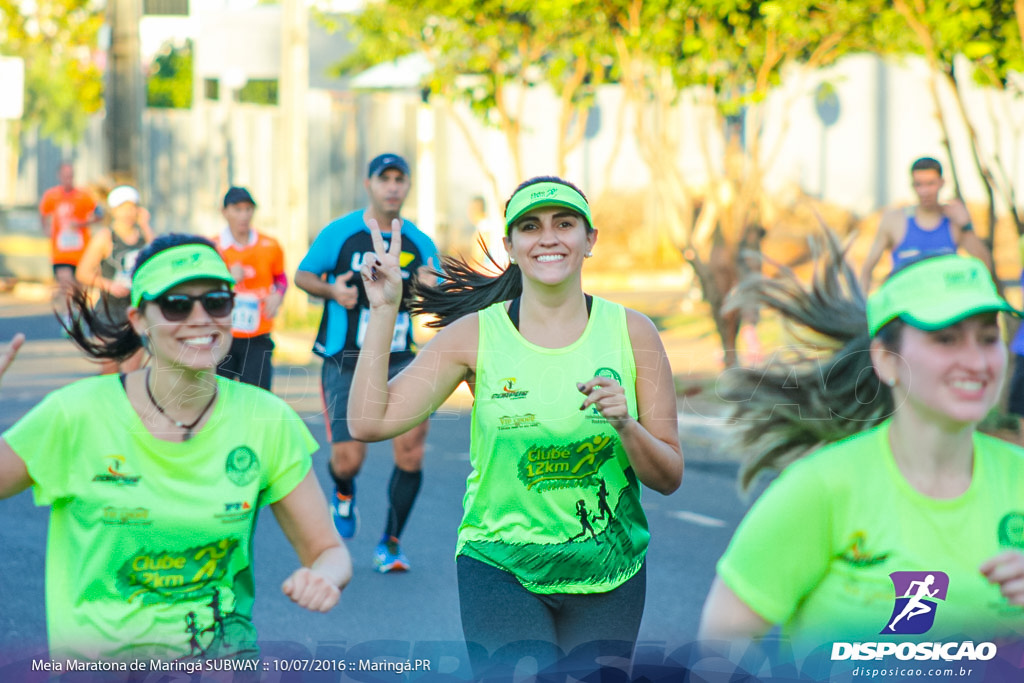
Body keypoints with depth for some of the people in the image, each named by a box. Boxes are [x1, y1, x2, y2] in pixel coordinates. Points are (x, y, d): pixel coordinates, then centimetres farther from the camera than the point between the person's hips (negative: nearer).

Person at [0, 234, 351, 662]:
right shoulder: (78, 414, -8)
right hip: (97, 656, 1)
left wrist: (322, 579, -17)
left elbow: (328, 550, 6)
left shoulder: (267, 421, -1)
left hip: (223, 652, -1)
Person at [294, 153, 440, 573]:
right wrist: (332, 290, -12)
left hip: (399, 361, 2)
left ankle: (390, 543, 3)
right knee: (348, 460, -6)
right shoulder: (339, 233, -2)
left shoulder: (420, 244, 4)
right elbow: (303, 275, 8)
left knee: (411, 448, -16)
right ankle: (344, 493, 35)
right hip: (345, 364, -2)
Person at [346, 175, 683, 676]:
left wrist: (626, 426, -19)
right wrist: (384, 310, -12)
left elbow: (669, 478, 0)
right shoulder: (476, 335, -4)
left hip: (609, 575, 2)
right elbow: (368, 423, -11)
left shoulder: (631, 332, -2)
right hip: (499, 568, -2)